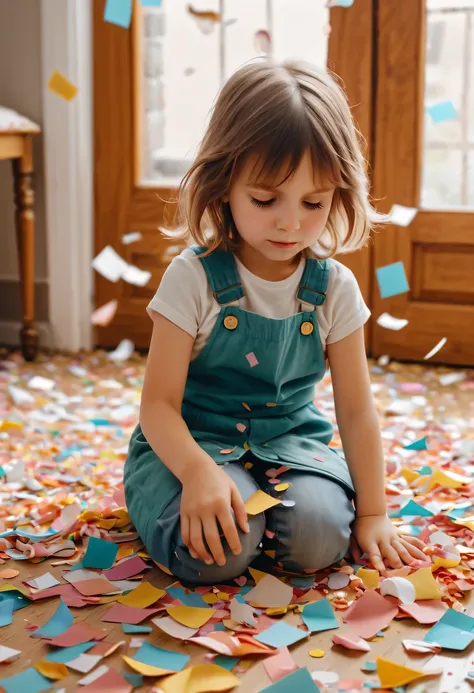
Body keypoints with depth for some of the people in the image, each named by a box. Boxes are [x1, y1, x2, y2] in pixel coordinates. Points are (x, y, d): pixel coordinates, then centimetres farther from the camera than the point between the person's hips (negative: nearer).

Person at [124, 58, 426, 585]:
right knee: (213, 553, -30)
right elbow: (158, 404, -15)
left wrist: (372, 513, -1)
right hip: (194, 441, -2)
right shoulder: (194, 278, -14)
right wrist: (198, 472, -35)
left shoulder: (334, 288, -5)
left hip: (291, 440, 3)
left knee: (317, 536, -27)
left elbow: (356, 410, 1)